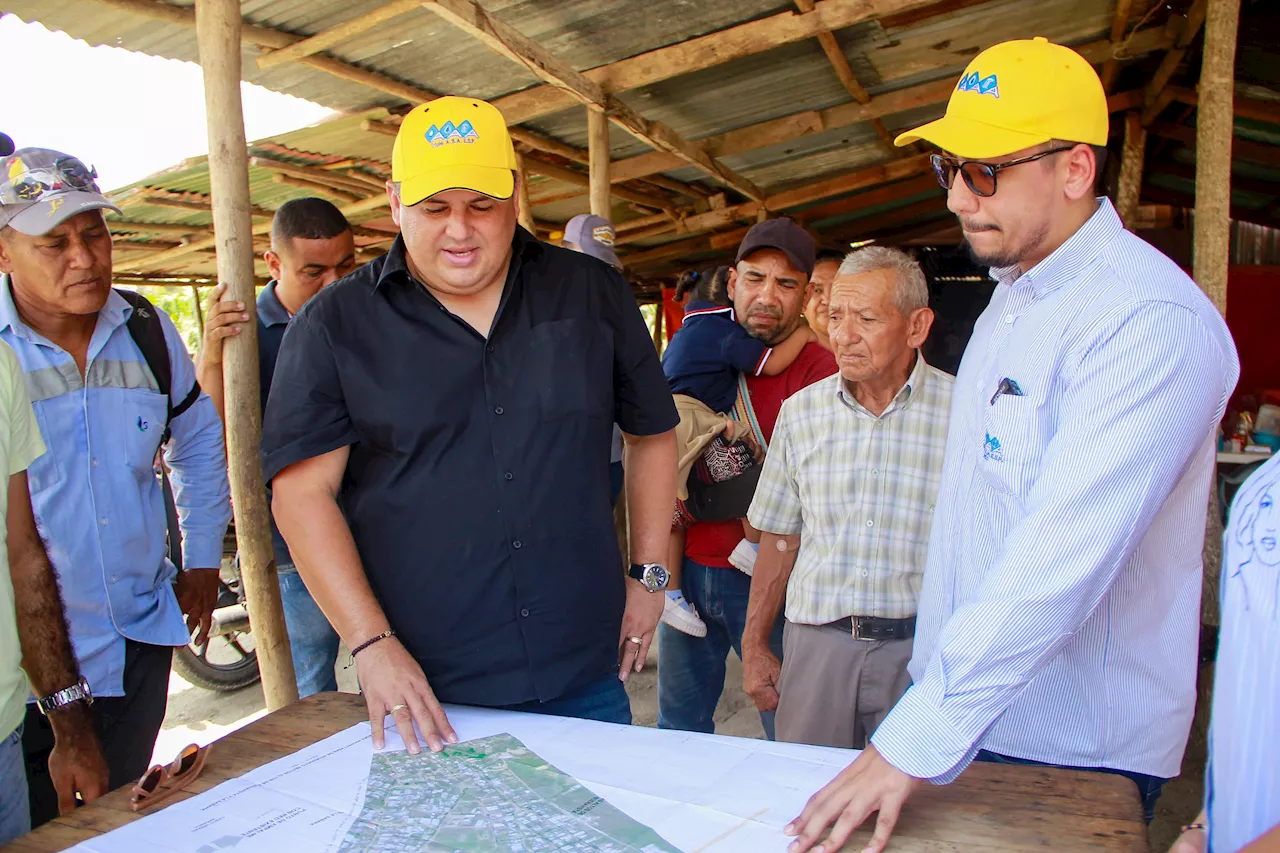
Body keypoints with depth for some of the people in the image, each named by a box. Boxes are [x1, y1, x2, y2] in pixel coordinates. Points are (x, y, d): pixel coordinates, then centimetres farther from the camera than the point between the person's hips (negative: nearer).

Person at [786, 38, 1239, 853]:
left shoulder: (1152, 321, -22)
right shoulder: (1011, 297, 8)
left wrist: (915, 741, -30)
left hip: (1073, 752, -8)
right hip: (969, 709, 8)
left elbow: (1062, 559, -31)